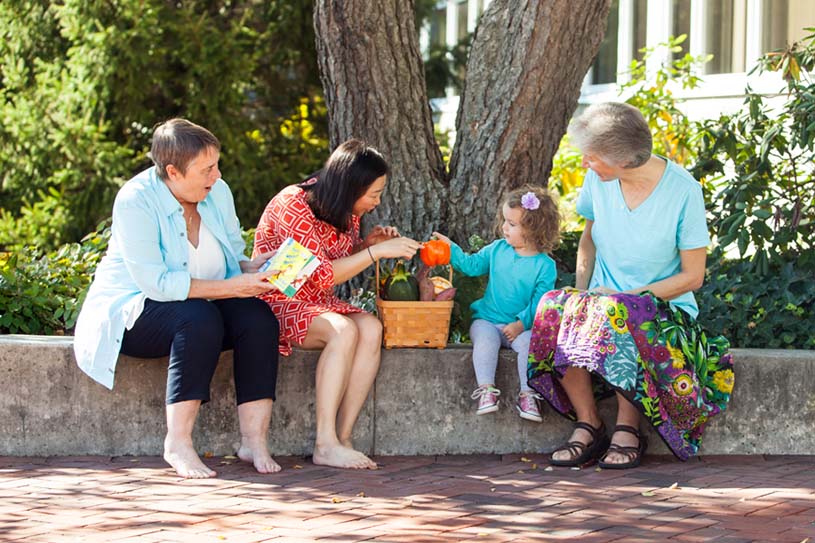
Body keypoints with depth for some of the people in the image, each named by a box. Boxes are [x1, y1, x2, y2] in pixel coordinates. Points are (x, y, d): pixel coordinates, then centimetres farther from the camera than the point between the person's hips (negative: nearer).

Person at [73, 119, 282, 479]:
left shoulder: (217, 193, 1)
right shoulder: (136, 201, -20)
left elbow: (233, 258, 11)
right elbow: (156, 283, -27)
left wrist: (254, 268, -14)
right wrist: (230, 287, -29)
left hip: (201, 308, 6)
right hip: (132, 311, -6)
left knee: (258, 317, -23)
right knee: (200, 318, -36)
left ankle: (254, 440, -25)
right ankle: (177, 443, -31)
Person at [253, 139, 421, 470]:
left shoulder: (346, 210, 5)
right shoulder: (293, 205, -20)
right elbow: (321, 275, -23)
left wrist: (367, 243, 0)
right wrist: (377, 252, -22)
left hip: (319, 304, 7)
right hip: (278, 303, -7)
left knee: (371, 328, -23)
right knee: (344, 330, -32)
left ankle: (343, 438, -26)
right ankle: (326, 445, -32)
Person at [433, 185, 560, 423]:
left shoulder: (545, 266, -5)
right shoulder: (497, 249, 7)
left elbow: (539, 302, -9)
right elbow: (473, 265, 16)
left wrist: (522, 323, -20)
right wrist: (451, 249, 6)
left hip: (520, 326, -2)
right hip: (488, 320, 2)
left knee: (529, 342, -32)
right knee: (485, 340, -30)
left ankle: (527, 395, -25)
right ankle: (486, 390, -29)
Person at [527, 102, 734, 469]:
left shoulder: (683, 191, -14)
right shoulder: (599, 179, 0)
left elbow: (692, 276, -10)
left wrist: (627, 298, -17)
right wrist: (580, 295, 1)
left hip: (664, 307, -4)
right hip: (605, 302, 4)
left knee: (618, 317, -39)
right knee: (554, 310, -29)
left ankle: (628, 430, -23)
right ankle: (587, 425, -19)